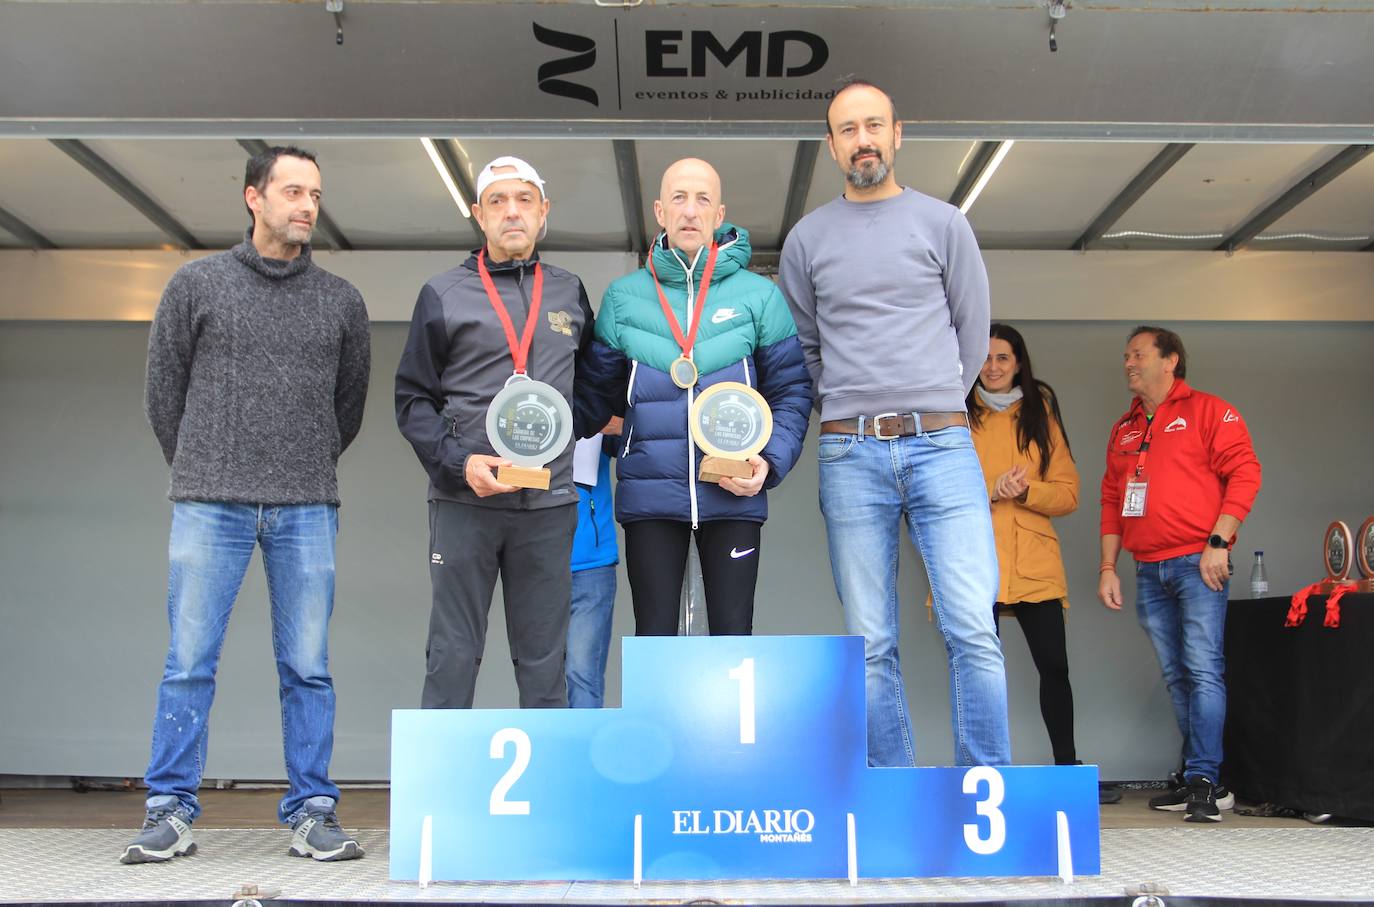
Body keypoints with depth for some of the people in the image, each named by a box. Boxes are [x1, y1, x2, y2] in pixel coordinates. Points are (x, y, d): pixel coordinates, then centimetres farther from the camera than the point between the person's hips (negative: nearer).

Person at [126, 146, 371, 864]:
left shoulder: (340, 301, 10)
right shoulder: (197, 284, 6)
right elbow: (163, 390, 11)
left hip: (306, 510, 1)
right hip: (210, 507, -1)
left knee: (307, 668, 3)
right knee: (190, 663, 2)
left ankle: (312, 813, 11)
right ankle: (170, 810, 13)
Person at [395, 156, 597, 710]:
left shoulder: (569, 292, 13)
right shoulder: (443, 295, 5)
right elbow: (413, 399, 3)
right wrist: (458, 461, -10)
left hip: (549, 503, 2)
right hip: (464, 501, -2)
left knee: (544, 658, 8)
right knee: (452, 655, 3)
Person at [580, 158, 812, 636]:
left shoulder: (759, 296, 2)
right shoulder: (623, 296, 5)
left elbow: (791, 389, 4)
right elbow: (600, 391, 11)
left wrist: (771, 460, -10)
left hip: (732, 495, 0)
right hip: (650, 495, 1)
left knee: (732, 634, 7)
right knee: (653, 636, 7)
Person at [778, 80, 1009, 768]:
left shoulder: (942, 223, 10)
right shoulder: (807, 239, 13)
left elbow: (973, 333, 14)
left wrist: (931, 408, 12)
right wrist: (851, 411, 10)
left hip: (942, 447, -1)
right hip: (850, 455, 1)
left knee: (973, 631, -9)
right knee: (871, 646, 2)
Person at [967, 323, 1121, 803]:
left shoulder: (1041, 416, 13)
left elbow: (1068, 493, 7)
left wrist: (1024, 489, -12)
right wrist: (990, 490, -15)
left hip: (1034, 563, 2)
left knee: (1054, 666, 2)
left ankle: (1067, 768, 17)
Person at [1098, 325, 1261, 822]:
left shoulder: (1207, 411, 2)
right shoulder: (1123, 429, 19)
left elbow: (1244, 474, -6)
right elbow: (1112, 501, 20)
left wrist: (1217, 543, -14)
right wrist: (1108, 566, 13)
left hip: (1197, 563, -6)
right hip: (1149, 571, 6)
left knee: (1203, 671, -11)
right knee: (1177, 678, 8)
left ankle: (1202, 780, -9)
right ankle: (1195, 777, 15)